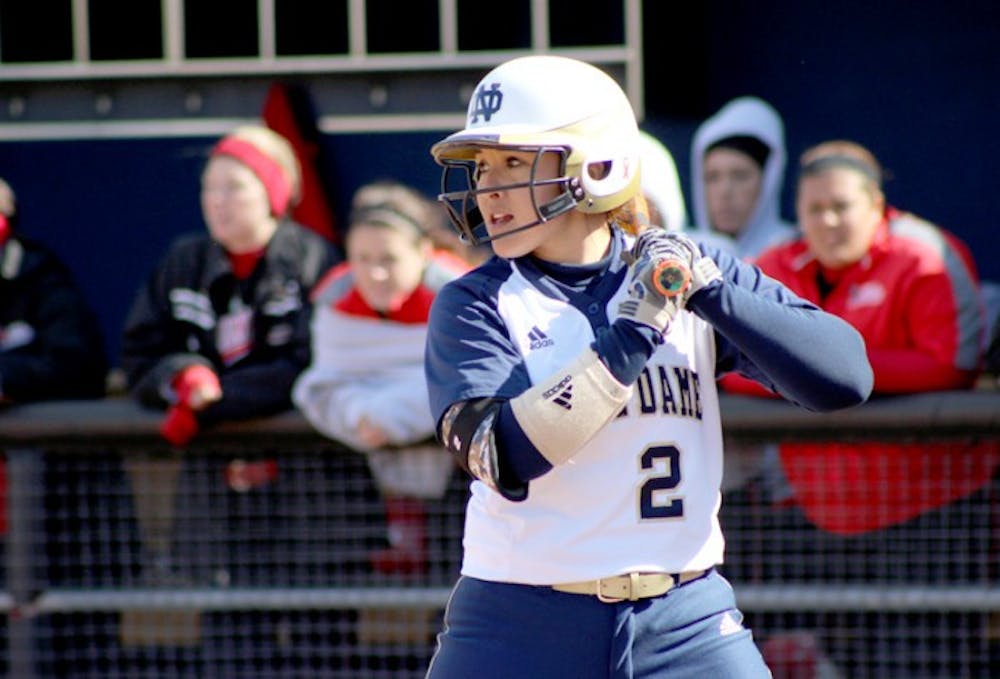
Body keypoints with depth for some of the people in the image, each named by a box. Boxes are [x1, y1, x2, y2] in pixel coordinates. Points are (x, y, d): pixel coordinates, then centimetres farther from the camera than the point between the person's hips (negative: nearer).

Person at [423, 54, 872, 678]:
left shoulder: (695, 272, 4)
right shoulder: (476, 306, -3)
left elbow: (846, 379, -5)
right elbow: (505, 459, -19)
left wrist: (709, 291, -13)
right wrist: (632, 334, -19)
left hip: (688, 627, 2)